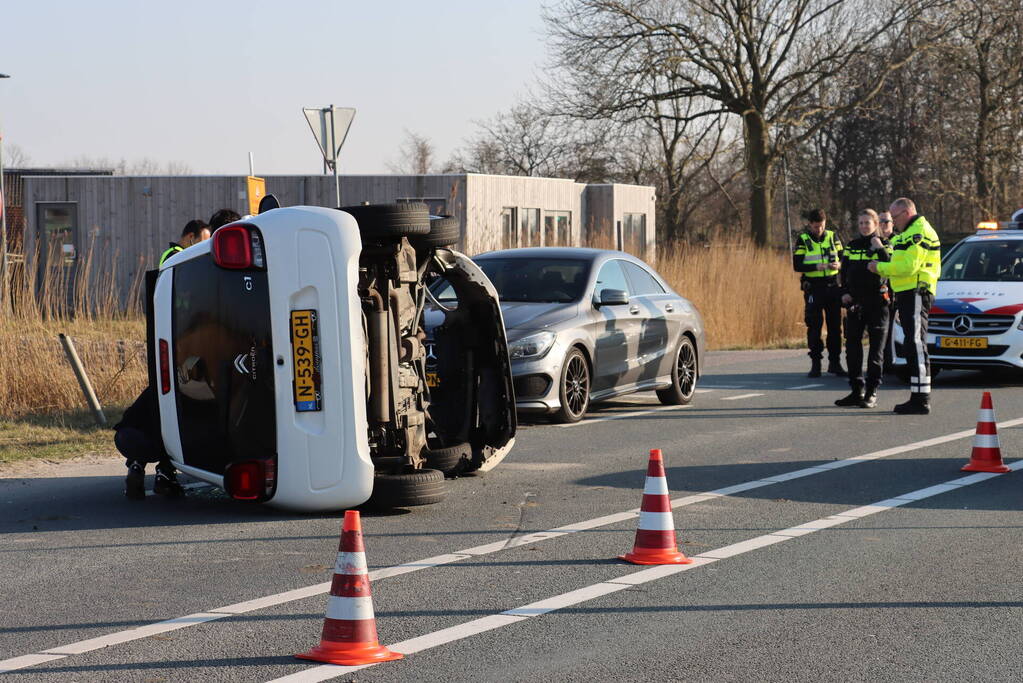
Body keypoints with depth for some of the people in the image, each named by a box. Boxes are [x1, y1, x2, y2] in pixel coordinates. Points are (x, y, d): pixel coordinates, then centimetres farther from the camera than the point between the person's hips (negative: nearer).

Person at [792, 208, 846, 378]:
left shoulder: (832, 237, 7)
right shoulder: (802, 240, 0)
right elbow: (796, 265, -6)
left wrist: (839, 265, -13)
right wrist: (817, 266, -19)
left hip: (833, 286, 3)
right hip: (813, 288, -2)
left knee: (835, 325, 3)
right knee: (814, 326, -3)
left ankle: (835, 362, 10)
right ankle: (815, 364, 2)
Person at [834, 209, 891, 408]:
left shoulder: (884, 245, 0)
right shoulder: (851, 247, 12)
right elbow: (843, 273, 16)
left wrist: (880, 250, -18)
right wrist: (844, 293, 3)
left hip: (877, 302, -5)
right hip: (855, 303, 5)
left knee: (876, 349, -3)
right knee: (852, 346, 5)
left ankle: (872, 392, -1)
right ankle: (856, 390, 13)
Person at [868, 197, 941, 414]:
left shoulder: (919, 233, -12)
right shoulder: (909, 233, 23)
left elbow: (908, 266, -20)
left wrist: (881, 268, -9)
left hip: (916, 293, -11)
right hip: (907, 294, 11)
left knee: (916, 344, -12)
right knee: (912, 346, 11)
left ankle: (921, 400, -14)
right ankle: (916, 398, 15)